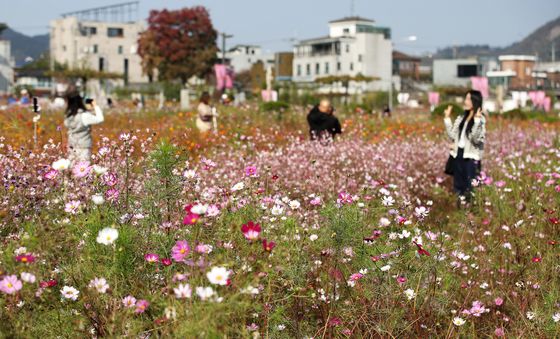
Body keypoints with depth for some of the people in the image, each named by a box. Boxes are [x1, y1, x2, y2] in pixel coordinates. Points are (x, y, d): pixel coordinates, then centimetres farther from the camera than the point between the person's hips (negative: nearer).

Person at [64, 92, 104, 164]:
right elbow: (100, 119, -18)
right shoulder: (84, 116, -17)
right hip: (83, 147, -7)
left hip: (72, 146, 7)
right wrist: (96, 106, -3)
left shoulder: (69, 115, 3)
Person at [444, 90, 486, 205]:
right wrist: (447, 118, 6)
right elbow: (452, 135, 7)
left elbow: (476, 139, -20)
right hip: (458, 155, 6)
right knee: (458, 187, 12)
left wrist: (476, 121, -30)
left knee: (468, 189, -3)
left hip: (470, 157, -6)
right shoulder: (461, 118, 11)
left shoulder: (480, 119, -8)